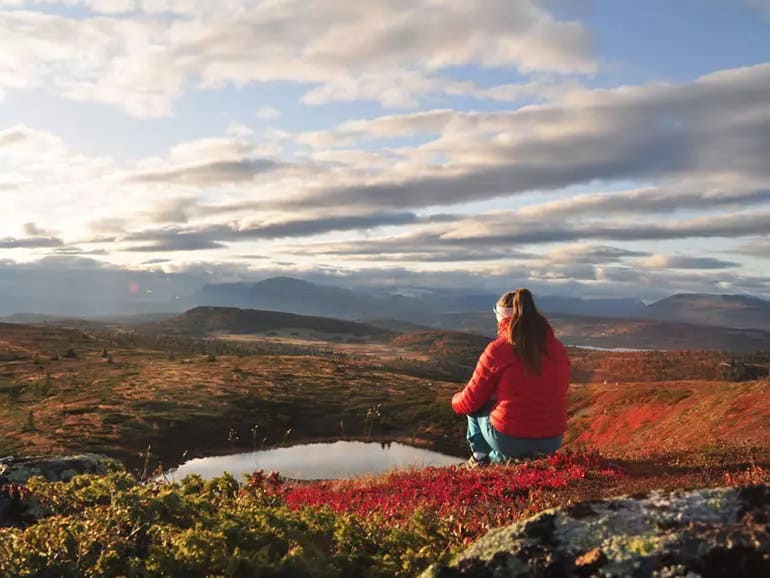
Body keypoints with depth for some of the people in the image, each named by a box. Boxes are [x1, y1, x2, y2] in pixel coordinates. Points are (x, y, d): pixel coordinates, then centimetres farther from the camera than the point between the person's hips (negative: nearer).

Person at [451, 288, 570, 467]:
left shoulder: (497, 349, -11)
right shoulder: (559, 349, 1)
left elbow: (470, 401, -3)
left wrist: (456, 399, 21)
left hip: (509, 440, -4)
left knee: (475, 407, 22)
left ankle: (480, 458, 19)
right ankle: (497, 457, 25)